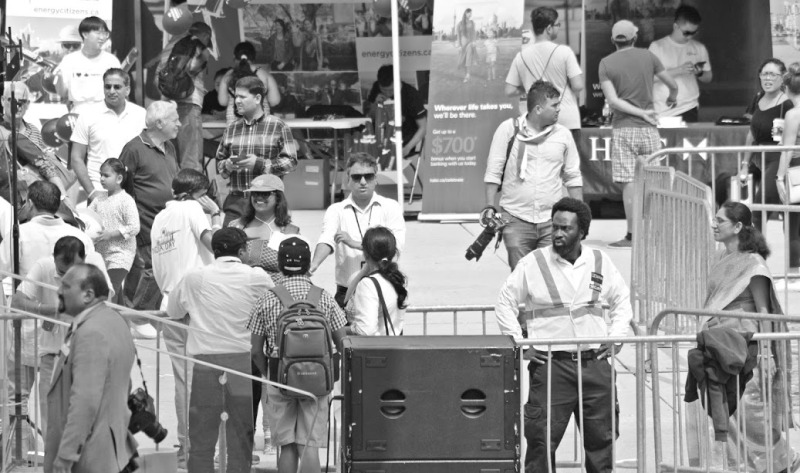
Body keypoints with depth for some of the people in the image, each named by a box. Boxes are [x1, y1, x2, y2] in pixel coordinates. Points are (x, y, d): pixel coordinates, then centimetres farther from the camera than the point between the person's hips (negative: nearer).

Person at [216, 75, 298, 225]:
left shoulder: (278, 126, 1)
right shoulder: (232, 129, 15)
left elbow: (291, 162, -4)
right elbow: (219, 161, 22)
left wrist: (259, 163, -14)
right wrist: (228, 165, -2)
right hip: (235, 200, 4)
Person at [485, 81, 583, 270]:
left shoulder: (563, 135, 7)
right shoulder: (508, 130, -1)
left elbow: (573, 177, 14)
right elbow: (493, 172, 2)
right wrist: (490, 208, -4)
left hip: (551, 220, 2)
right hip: (516, 219, -2)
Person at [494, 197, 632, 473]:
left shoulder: (600, 262, 7)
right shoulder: (533, 264, -1)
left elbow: (622, 300, 21)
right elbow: (505, 303, 7)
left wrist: (616, 337, 8)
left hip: (594, 361, 3)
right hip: (551, 365, -3)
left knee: (601, 438, 7)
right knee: (542, 439, -8)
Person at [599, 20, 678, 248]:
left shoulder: (606, 63, -2)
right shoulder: (648, 57, 3)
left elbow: (613, 100, -11)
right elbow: (673, 84, 13)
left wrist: (641, 113, -6)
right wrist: (671, 99, 35)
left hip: (623, 128, -2)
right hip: (648, 129, 2)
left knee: (629, 182, -3)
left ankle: (632, 235, -6)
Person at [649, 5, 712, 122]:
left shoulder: (699, 48, 12)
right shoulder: (657, 47, 2)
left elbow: (708, 78, 18)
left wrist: (700, 73, -6)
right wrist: (678, 71, -17)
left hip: (689, 108, 2)